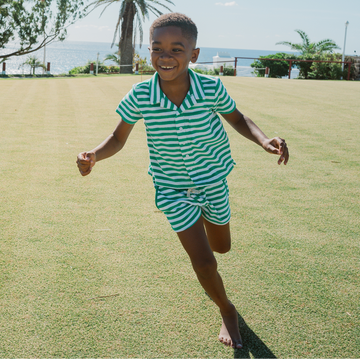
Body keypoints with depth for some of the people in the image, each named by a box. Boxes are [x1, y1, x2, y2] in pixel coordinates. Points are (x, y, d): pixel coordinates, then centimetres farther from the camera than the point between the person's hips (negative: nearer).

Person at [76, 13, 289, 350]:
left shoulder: (212, 88, -24)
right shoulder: (139, 96, -24)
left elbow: (237, 119, -4)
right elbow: (118, 139, -8)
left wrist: (264, 139, -23)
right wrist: (94, 155, -29)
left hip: (213, 181, 2)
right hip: (173, 189, -2)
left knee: (222, 247, 22)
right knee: (204, 263, -4)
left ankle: (200, 223, 60)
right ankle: (227, 311, 28)